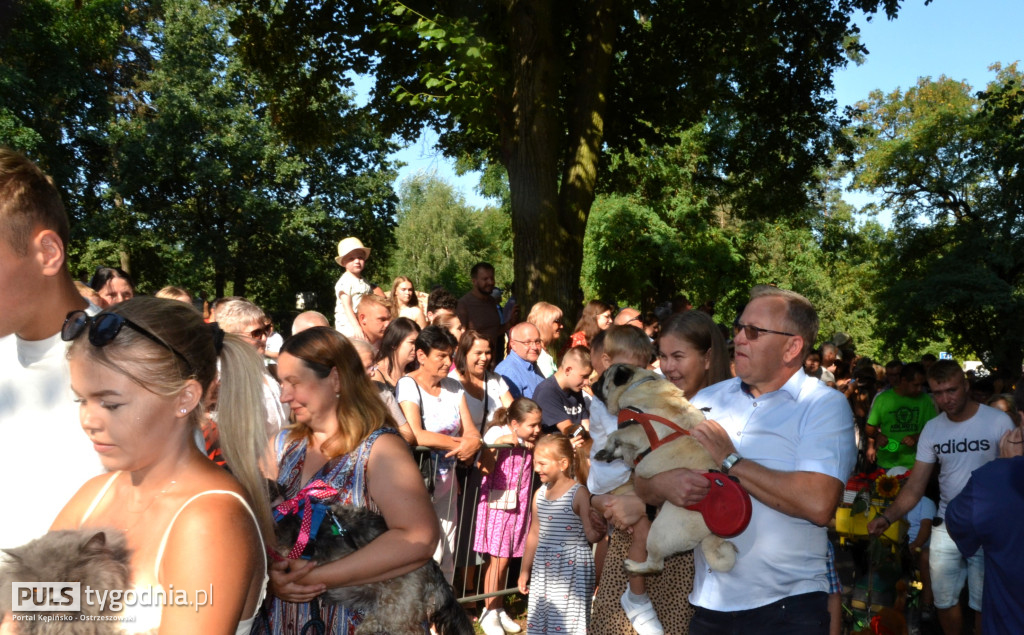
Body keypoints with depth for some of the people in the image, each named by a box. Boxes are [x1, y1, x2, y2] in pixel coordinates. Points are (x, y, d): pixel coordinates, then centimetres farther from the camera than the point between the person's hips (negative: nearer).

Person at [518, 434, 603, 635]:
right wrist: (525, 570, 18)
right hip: (543, 568, 7)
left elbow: (591, 535, -14)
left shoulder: (579, 493, -14)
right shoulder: (540, 494, 5)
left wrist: (597, 532, -38)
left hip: (572, 568, -6)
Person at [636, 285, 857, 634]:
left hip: (785, 605, -4)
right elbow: (642, 483, 7)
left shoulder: (825, 405, -7)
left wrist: (729, 461, -16)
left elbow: (819, 503, -23)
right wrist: (663, 485, -16)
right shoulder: (707, 399, 7)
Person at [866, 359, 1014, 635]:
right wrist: (888, 516, -15)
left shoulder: (998, 422, -12)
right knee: (944, 600, 12)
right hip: (946, 526, 4)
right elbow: (915, 485, 0)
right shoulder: (932, 429, 0)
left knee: (984, 603, 8)